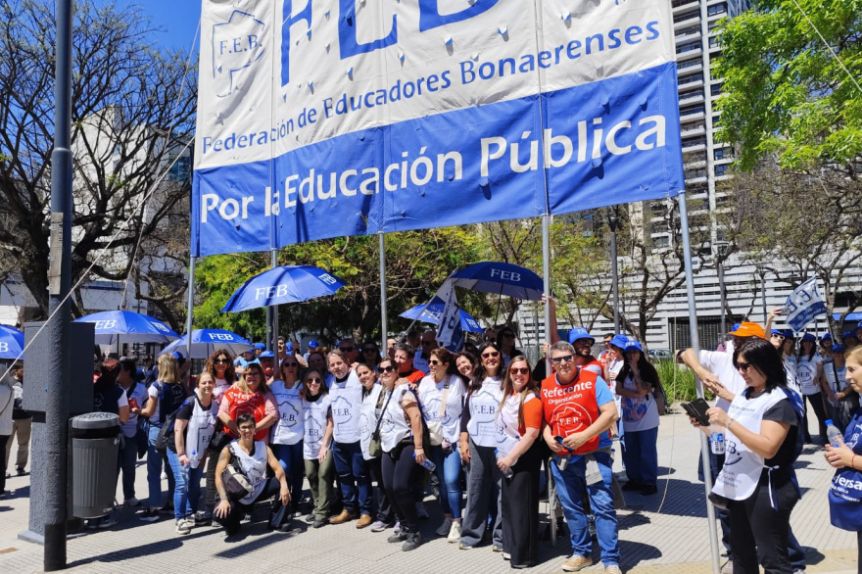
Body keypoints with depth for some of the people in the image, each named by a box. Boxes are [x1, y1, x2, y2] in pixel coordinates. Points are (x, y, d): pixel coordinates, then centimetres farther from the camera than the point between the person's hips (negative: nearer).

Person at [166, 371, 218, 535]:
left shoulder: (216, 405, -1)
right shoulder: (189, 403, -17)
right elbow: (178, 429, -18)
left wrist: (206, 453, 6)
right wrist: (181, 454, -21)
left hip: (199, 453, 5)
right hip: (179, 451, -5)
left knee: (195, 485, 11)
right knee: (182, 484, -11)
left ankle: (190, 515, 26)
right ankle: (180, 519, -1)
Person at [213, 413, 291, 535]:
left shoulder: (263, 447, -3)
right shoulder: (229, 449, -12)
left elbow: (277, 468, -12)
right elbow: (219, 475, -18)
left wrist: (284, 485, -32)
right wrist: (224, 499, -31)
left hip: (260, 490, 3)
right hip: (239, 496, -3)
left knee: (283, 484, -19)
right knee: (220, 514, -29)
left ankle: (277, 522, 0)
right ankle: (235, 521, 9)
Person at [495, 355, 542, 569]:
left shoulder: (531, 398, -16)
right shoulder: (508, 396, 9)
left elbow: (532, 433, -23)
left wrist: (510, 457, -21)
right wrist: (502, 455, 13)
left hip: (524, 459, -8)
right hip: (508, 459, 8)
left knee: (522, 506, 0)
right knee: (509, 503, 17)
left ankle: (524, 555, 13)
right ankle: (512, 546, 31)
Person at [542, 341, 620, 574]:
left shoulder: (592, 380, -8)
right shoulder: (544, 387, 3)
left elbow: (611, 413, -13)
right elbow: (542, 419, 14)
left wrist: (583, 436, -20)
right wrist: (548, 437, -8)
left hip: (594, 454, -4)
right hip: (561, 458, 4)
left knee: (603, 507, -4)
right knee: (571, 508, 14)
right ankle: (581, 552, 31)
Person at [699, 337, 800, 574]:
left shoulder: (779, 401, -14)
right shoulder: (743, 395, 10)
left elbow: (768, 448, -26)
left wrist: (728, 422, -28)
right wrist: (709, 427, 1)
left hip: (765, 489, -8)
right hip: (739, 486, 8)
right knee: (741, 553, 20)